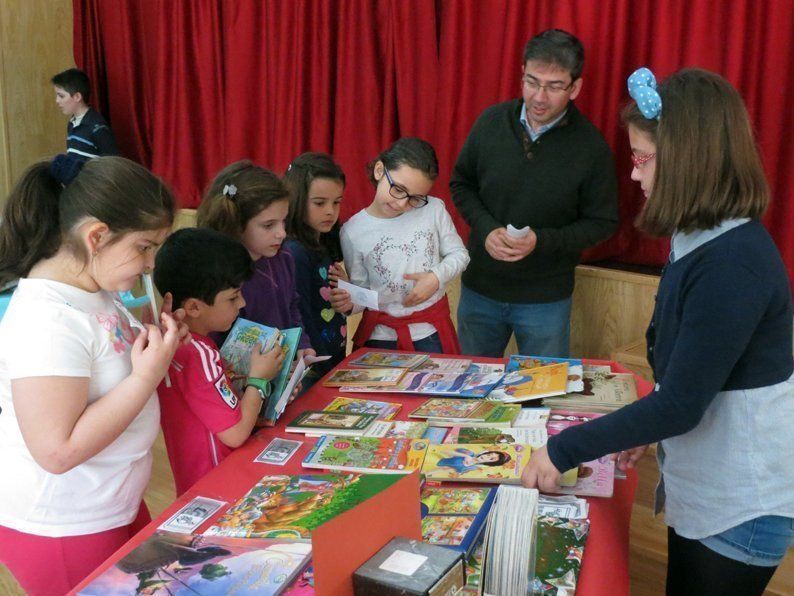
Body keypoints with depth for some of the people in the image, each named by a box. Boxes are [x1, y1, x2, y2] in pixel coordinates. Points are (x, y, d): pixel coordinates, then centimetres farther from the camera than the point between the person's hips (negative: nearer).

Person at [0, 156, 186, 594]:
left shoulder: (94, 289, 0)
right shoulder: (48, 319, -27)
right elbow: (58, 451, -29)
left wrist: (155, 346, -3)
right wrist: (147, 376, -27)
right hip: (60, 530, -9)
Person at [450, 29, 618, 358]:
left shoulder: (591, 146, -14)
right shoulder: (492, 121, -8)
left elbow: (601, 222, -7)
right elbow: (461, 184, 4)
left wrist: (541, 241, -22)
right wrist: (485, 229, -14)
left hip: (546, 299, -2)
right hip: (479, 287, 2)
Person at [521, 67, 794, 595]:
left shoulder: (734, 262, -28)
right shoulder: (704, 240, 3)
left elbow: (681, 404, -26)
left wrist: (564, 450, -20)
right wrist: (645, 431, 10)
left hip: (741, 505, -8)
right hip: (702, 485, 8)